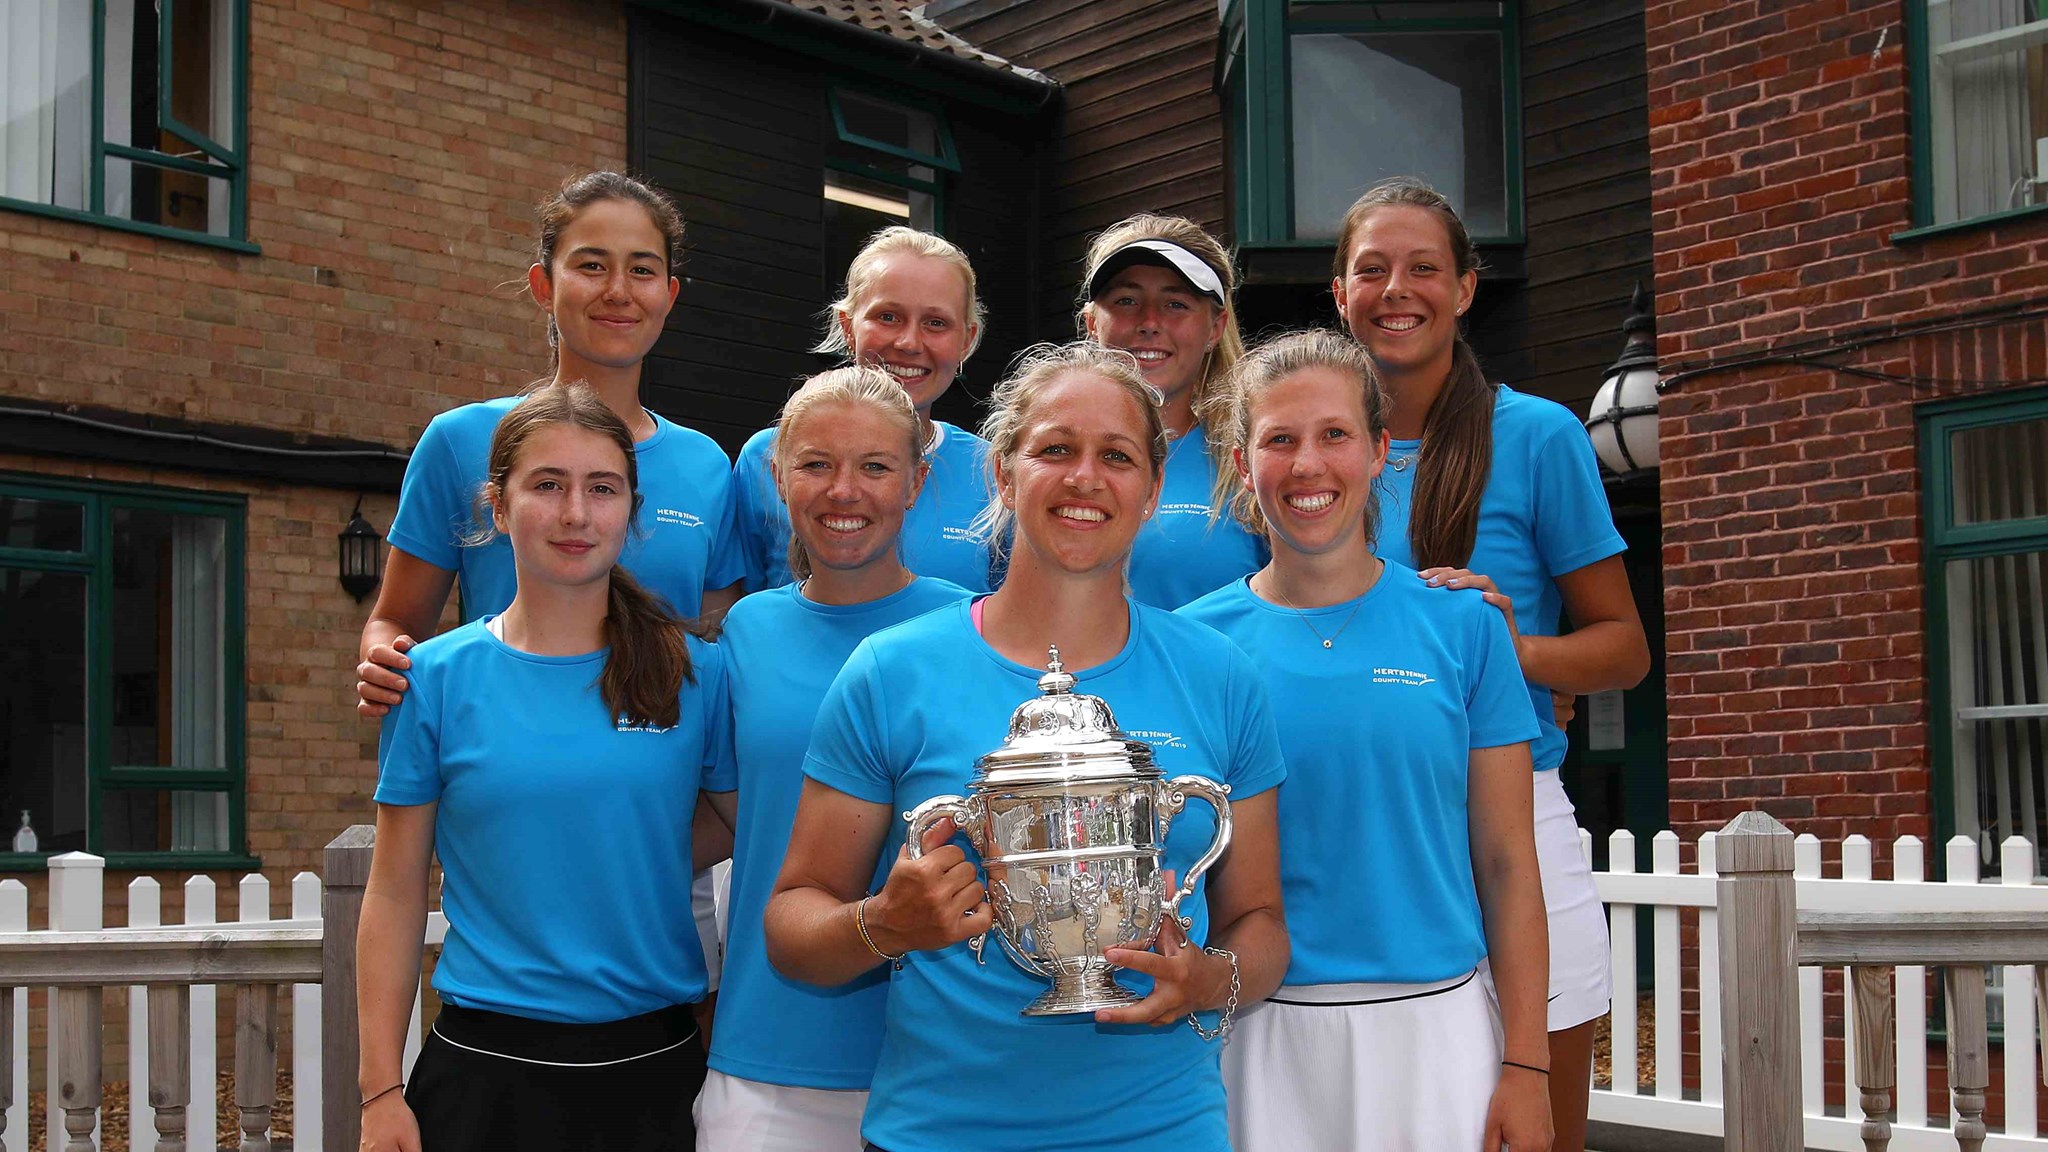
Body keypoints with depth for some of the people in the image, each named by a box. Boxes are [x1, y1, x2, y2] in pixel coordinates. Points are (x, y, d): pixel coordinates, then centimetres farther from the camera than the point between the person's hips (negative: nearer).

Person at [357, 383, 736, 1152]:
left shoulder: (694, 674, 0)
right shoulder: (438, 677, -1)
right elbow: (395, 896, 1)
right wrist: (380, 1090, -2)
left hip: (654, 1064, 1)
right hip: (487, 1069, 0)